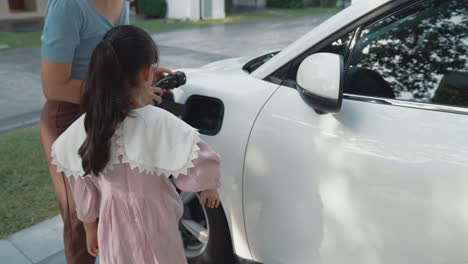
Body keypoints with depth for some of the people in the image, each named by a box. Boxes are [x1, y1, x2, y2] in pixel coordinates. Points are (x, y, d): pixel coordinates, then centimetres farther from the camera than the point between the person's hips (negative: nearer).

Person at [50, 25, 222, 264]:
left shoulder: (86, 125, -11)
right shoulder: (158, 122, -25)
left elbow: (83, 188, -1)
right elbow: (200, 161, -33)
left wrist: (90, 228, 13)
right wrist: (209, 187, -11)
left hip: (112, 226, 4)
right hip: (151, 224, -4)